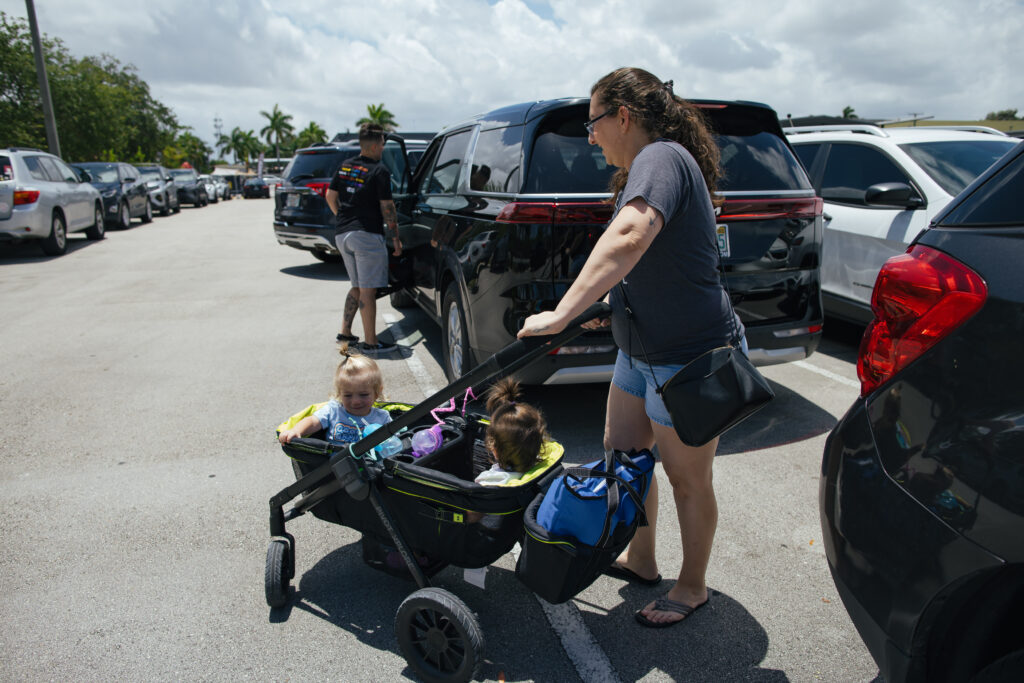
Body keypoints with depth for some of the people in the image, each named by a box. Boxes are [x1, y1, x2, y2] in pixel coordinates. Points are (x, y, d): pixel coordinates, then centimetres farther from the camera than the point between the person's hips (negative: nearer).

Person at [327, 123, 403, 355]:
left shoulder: (344, 166, 12)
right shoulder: (379, 171, -9)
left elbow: (330, 196, 17)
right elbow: (387, 207, -10)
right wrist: (395, 238, -4)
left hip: (342, 235, 8)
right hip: (367, 235, -7)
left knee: (357, 287, 20)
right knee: (367, 291, -4)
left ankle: (345, 332, 22)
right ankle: (370, 342, -1)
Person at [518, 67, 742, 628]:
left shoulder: (662, 157, -20)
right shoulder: (643, 168, 12)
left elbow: (628, 240, -39)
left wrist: (561, 315, -40)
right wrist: (610, 302, 2)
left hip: (690, 357, -10)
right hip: (640, 350, 10)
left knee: (687, 478, 7)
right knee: (621, 452, 19)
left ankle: (692, 587, 30)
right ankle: (640, 560, 39)